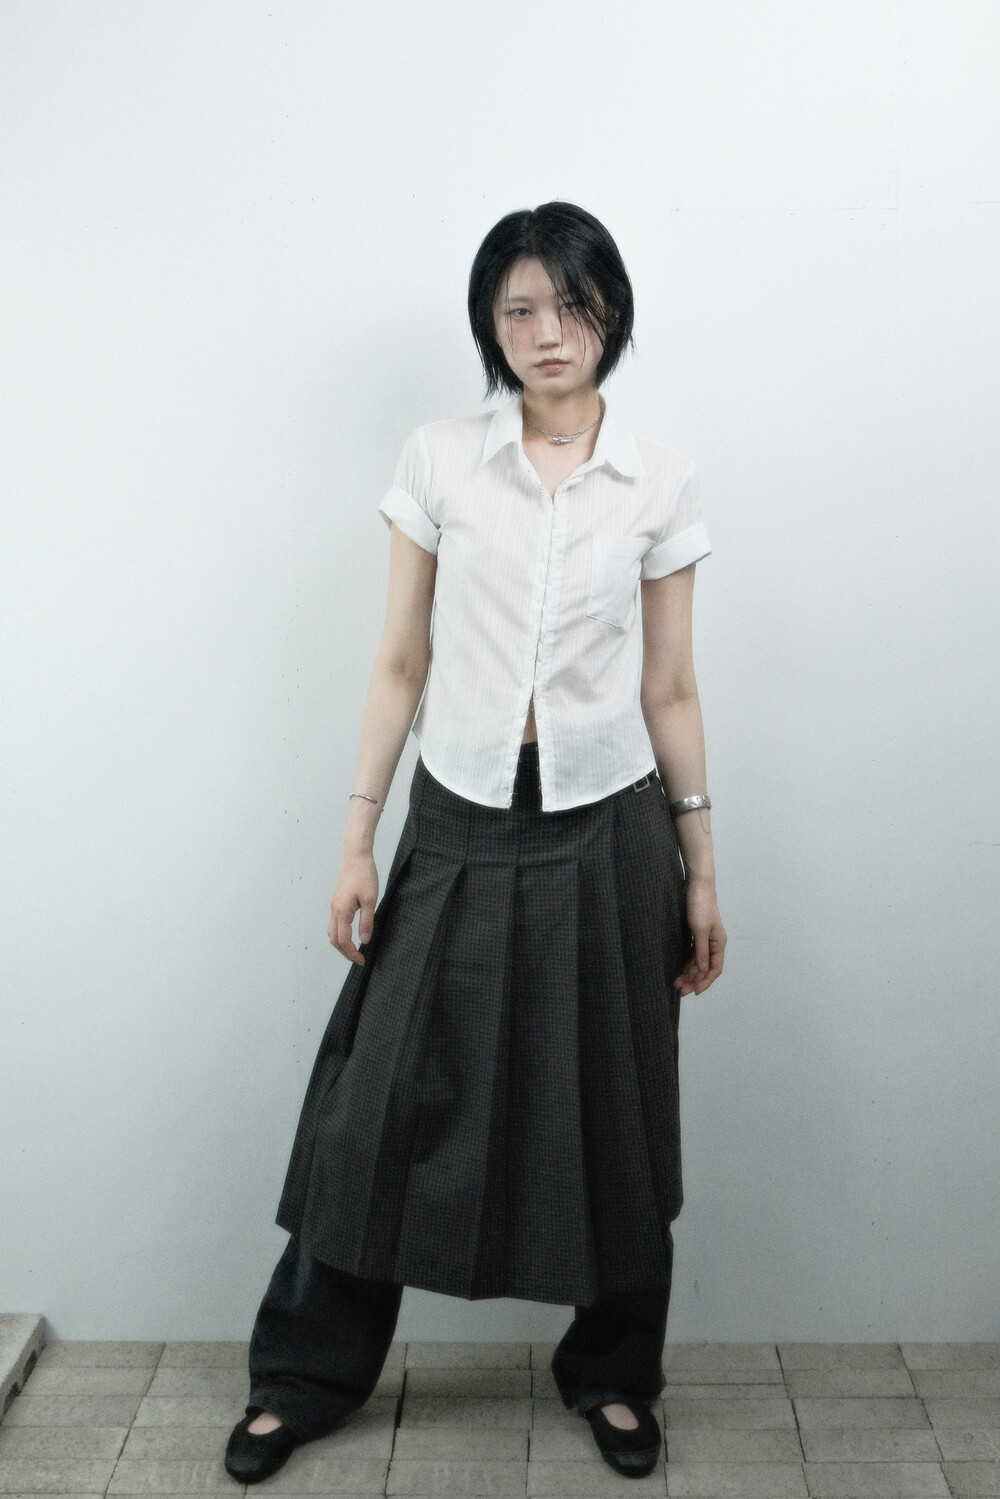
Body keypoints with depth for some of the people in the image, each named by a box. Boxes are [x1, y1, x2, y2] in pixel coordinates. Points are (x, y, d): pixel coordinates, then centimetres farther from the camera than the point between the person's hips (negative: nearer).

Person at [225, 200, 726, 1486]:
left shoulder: (659, 484, 1)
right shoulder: (438, 463, -1)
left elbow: (669, 691, 4)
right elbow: (401, 666, 2)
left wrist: (700, 872, 5)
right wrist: (357, 841, -1)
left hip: (606, 828, 1)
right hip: (461, 824, 0)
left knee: (609, 1114, 11)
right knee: (385, 1098, 5)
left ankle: (611, 1370, 33)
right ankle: (306, 1374, 25)